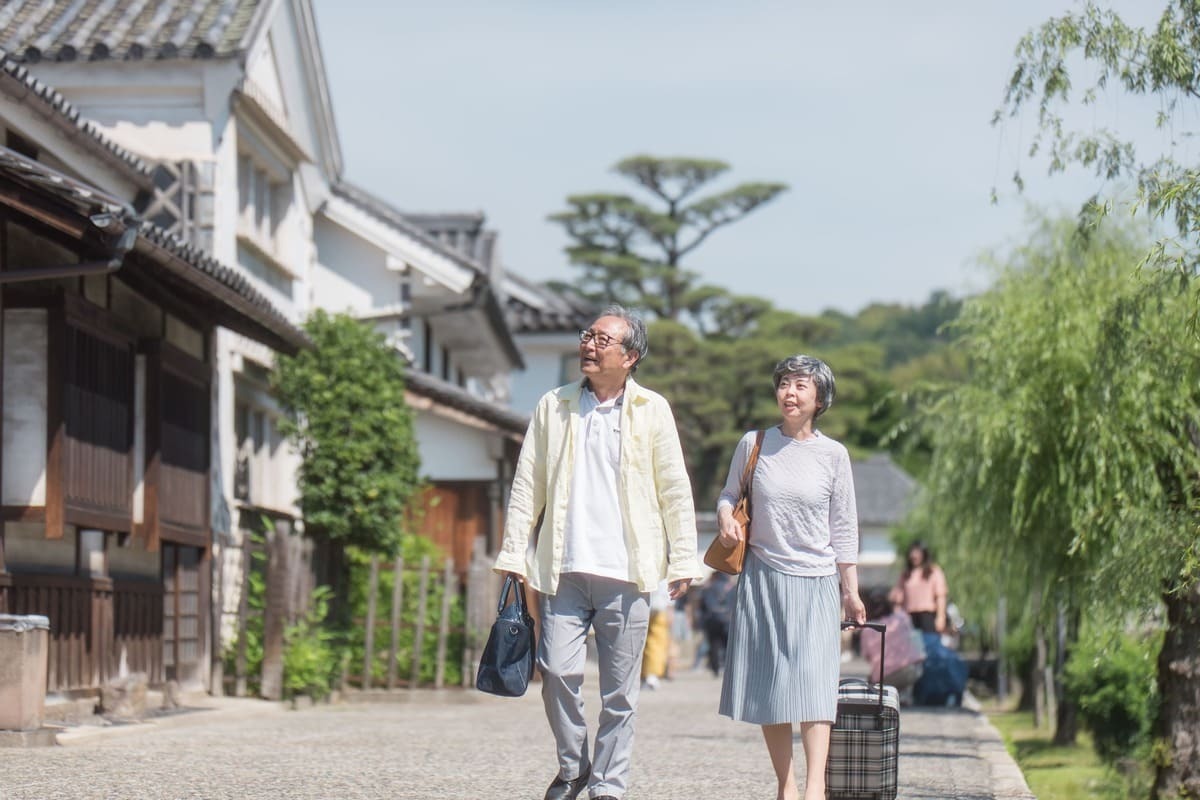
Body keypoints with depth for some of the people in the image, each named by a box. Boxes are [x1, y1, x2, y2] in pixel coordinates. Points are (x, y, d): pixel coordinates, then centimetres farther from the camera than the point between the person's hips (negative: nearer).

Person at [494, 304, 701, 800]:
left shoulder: (651, 410, 6)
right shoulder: (553, 407, 9)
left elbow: (675, 491, 6)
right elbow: (527, 486, 10)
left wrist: (683, 561, 1)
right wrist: (513, 554, 4)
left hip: (626, 572, -1)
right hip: (564, 569, 1)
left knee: (620, 689, 2)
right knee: (558, 671, -7)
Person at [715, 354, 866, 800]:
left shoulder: (833, 455, 2)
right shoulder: (753, 445, 3)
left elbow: (844, 528, 6)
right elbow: (729, 494, 15)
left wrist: (851, 591, 6)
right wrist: (725, 517, -8)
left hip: (815, 583, -2)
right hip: (762, 578, 2)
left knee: (813, 680, -14)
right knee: (768, 686, 2)